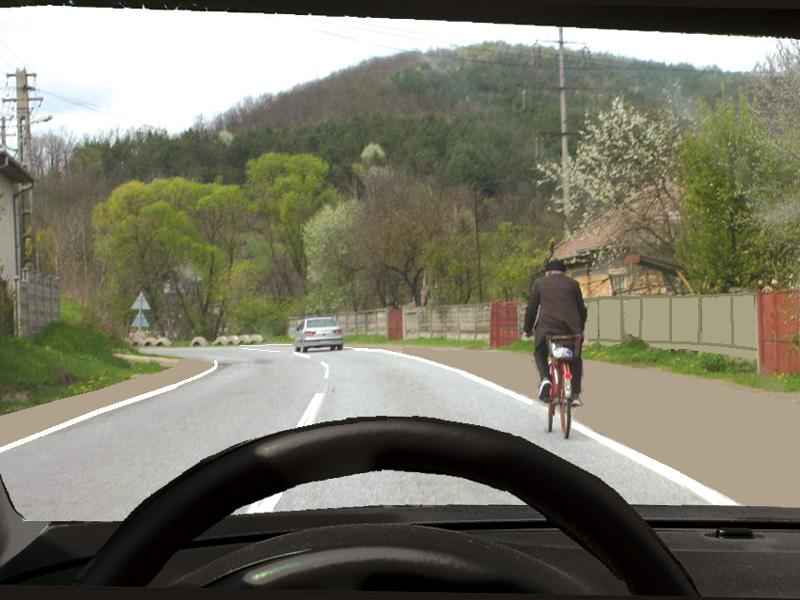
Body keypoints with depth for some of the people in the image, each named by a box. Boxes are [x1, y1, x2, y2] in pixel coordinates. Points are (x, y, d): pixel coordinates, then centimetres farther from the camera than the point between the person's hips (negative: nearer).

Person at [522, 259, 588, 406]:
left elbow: (531, 309, 11)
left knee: (540, 354, 24)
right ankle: (575, 394, 12)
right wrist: (580, 329, 29)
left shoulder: (539, 283, 13)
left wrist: (527, 329, 21)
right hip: (571, 328, 1)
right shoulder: (573, 283, 16)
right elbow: (582, 309, 17)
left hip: (546, 327, -1)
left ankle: (545, 379, -2)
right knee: (575, 359, 22)